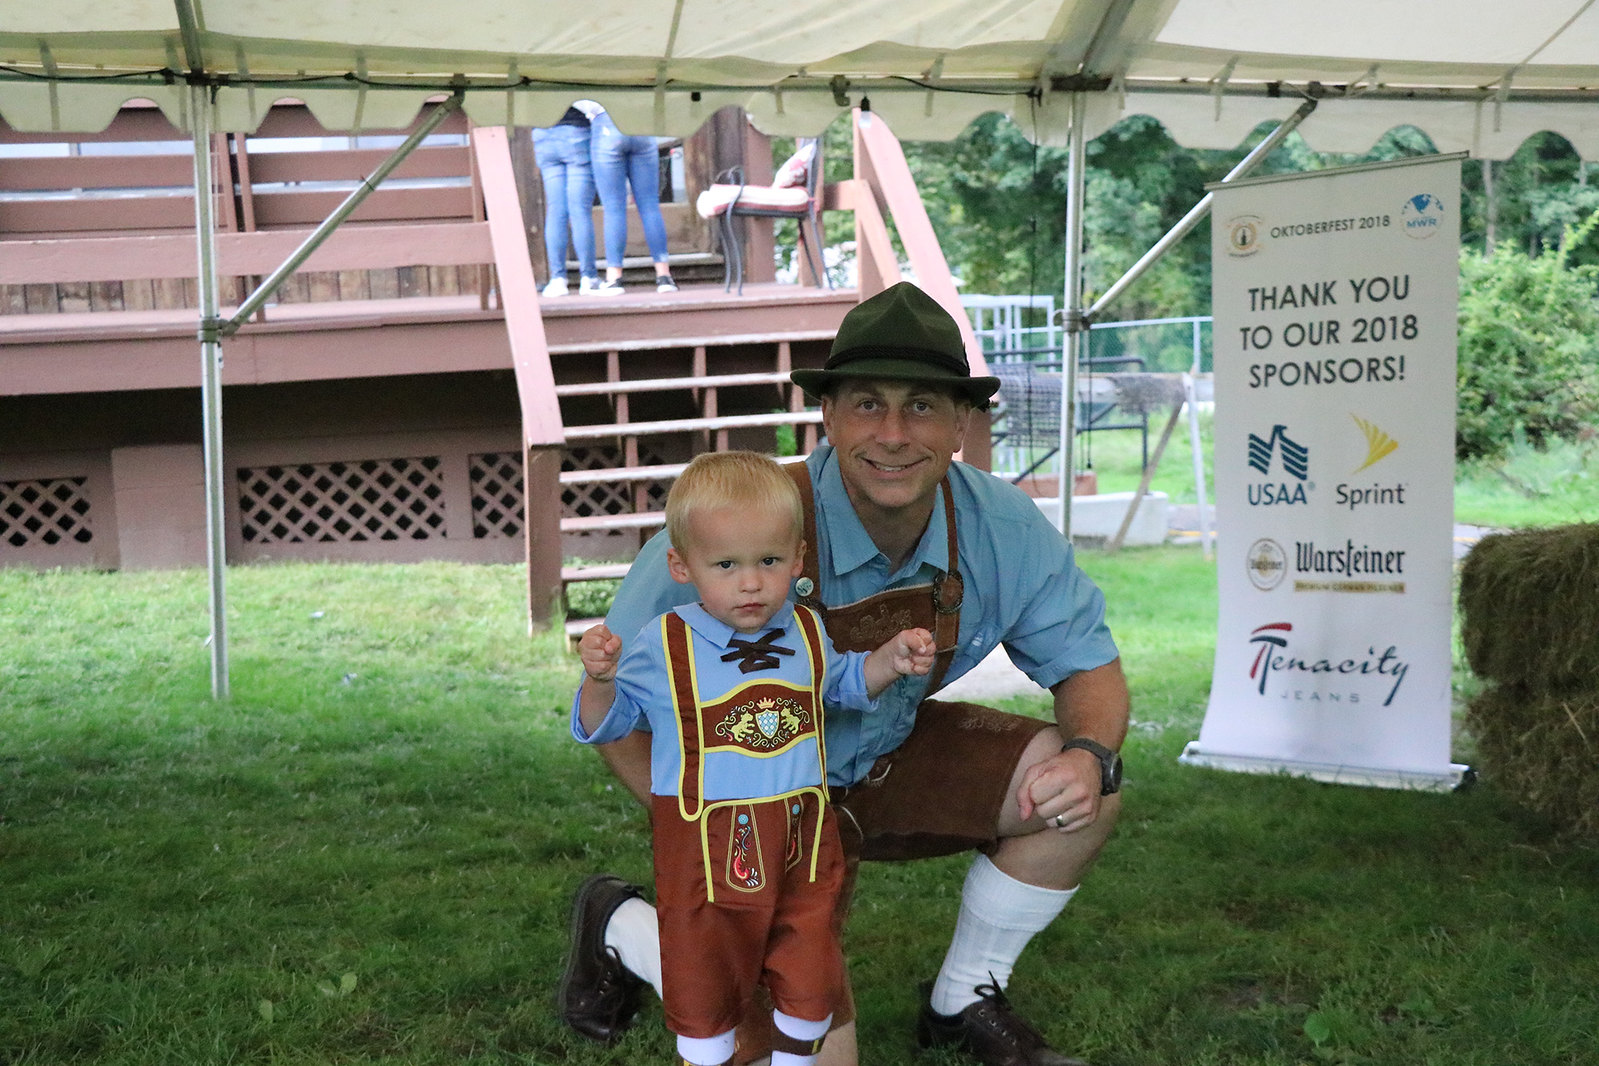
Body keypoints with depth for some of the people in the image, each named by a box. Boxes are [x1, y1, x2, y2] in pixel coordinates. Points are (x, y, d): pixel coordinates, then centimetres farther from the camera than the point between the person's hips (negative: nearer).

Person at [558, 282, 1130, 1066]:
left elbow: (1089, 663, -3)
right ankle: (621, 928, 18)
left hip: (889, 759, 5)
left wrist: (1091, 754, -26)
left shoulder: (1003, 529, -18)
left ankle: (964, 1001, 12)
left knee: (1082, 792, -14)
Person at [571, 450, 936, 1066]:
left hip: (802, 843, 3)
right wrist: (599, 678, -23)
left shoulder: (806, 632, 0)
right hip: (707, 850, -3)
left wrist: (891, 660, 4)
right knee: (703, 990, 12)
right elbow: (604, 724, -3)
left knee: (811, 981, 16)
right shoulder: (662, 647, -11)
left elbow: (844, 684, 22)